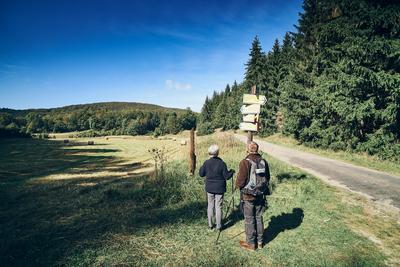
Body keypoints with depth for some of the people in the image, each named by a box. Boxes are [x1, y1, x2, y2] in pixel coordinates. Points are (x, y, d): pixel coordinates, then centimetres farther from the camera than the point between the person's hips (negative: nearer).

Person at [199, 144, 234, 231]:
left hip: (209, 188, 2)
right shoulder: (222, 163, -15)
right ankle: (219, 226, 17)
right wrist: (231, 172, 9)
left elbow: (201, 174, 1)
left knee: (210, 206, 16)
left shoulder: (206, 163, -10)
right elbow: (227, 176, -10)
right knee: (218, 207, 8)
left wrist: (202, 167, 18)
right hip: (219, 189, -2)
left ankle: (210, 224, 25)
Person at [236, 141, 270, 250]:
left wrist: (238, 185, 4)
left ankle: (250, 243, 19)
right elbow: (267, 178, 7)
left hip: (248, 196, -5)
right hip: (260, 195, 5)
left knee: (249, 219, 7)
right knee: (259, 217, 17)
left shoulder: (245, 162, -18)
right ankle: (260, 242, 29)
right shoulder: (264, 162, -2)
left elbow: (240, 181, -17)